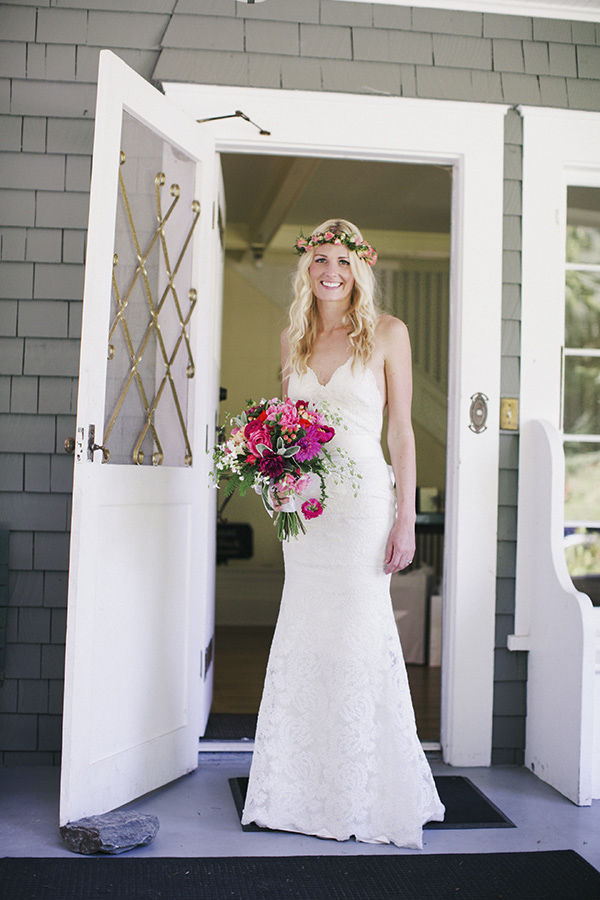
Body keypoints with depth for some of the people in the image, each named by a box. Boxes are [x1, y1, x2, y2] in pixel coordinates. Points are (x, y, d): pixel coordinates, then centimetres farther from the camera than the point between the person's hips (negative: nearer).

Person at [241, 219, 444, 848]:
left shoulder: (387, 333, 2)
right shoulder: (295, 341, 14)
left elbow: (401, 431, -1)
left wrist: (406, 516, -7)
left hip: (362, 497, -4)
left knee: (357, 636, -3)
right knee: (303, 639, 6)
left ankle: (370, 797, 12)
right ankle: (306, 792, 18)